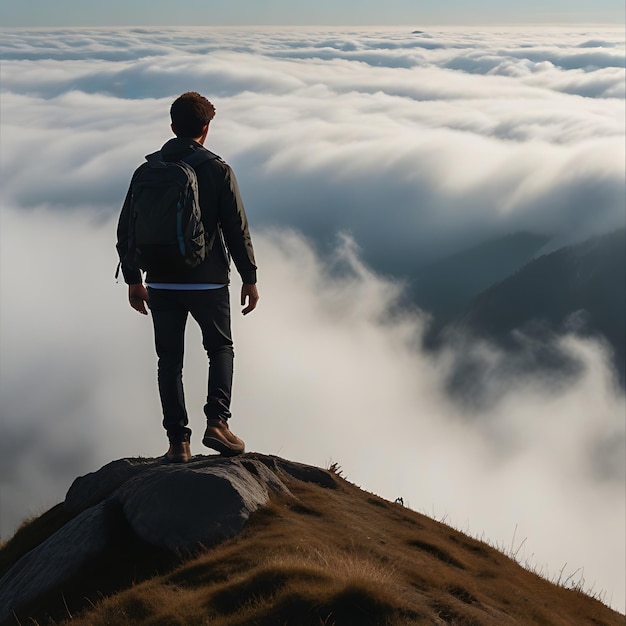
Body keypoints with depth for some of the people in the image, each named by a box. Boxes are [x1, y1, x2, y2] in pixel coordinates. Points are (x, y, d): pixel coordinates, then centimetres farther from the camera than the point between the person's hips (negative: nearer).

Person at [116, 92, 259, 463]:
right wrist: (250, 278, 1)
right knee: (220, 349, 17)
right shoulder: (217, 170, -8)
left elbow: (126, 230, 5)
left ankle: (178, 442, 9)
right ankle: (217, 421, 0)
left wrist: (133, 279, 15)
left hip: (161, 284, 2)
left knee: (170, 360, 11)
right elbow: (237, 229, -8)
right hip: (208, 281, -2)